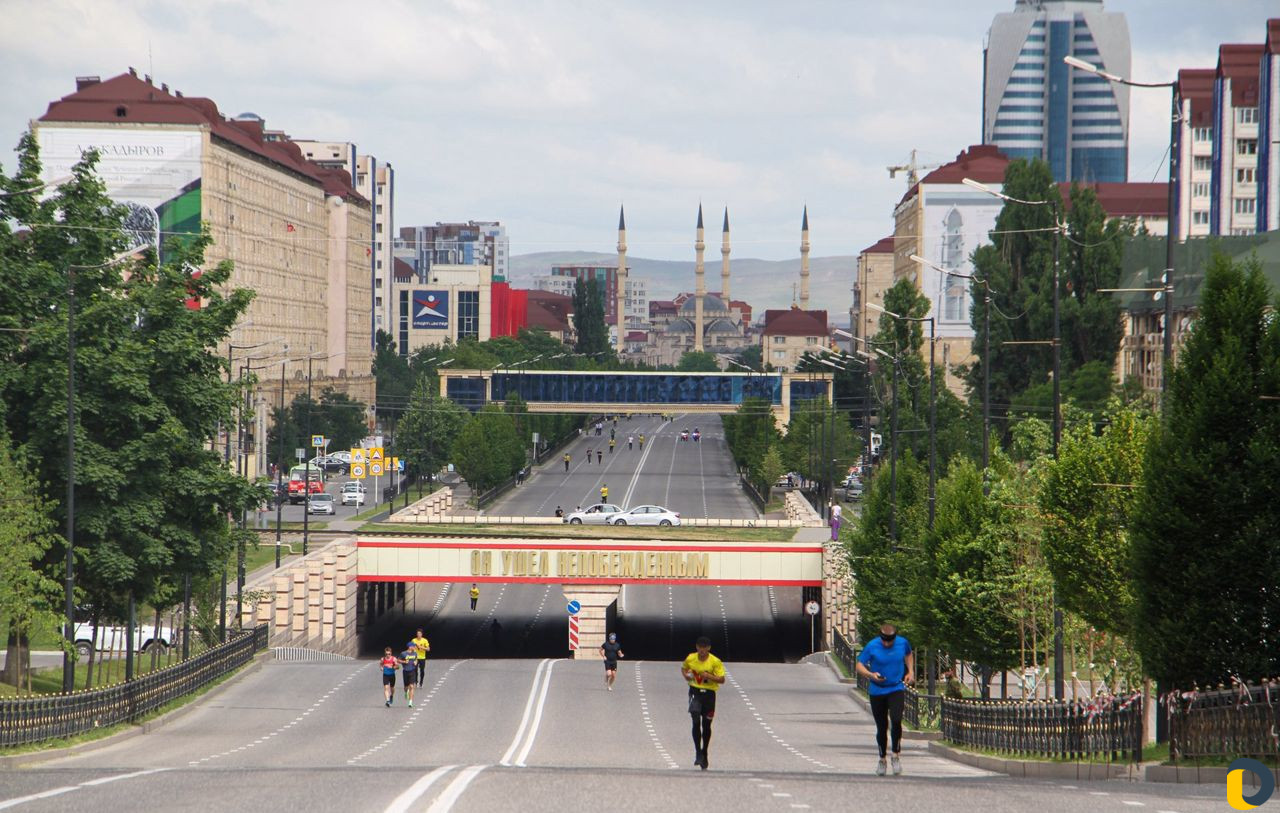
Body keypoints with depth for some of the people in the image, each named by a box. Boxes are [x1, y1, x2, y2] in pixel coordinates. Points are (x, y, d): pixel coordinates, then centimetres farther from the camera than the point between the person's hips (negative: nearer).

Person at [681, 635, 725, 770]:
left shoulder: (715, 662, -9)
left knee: (706, 725, 8)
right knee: (696, 722, -16)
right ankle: (698, 753, -11)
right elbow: (683, 668, 19)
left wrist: (709, 676, -25)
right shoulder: (690, 659, -2)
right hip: (695, 692, 0)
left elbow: (721, 679, -10)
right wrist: (686, 675, -3)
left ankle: (704, 753, 25)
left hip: (709, 693, 0)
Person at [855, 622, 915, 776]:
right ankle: (882, 759, 25)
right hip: (877, 691, 0)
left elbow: (909, 654, 20)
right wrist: (871, 674, -26)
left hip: (896, 689, 0)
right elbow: (859, 665, -8)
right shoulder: (871, 647, -11)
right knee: (881, 726, 5)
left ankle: (896, 754, -4)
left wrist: (910, 672, 7)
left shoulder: (903, 643, -4)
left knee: (896, 720, -22)